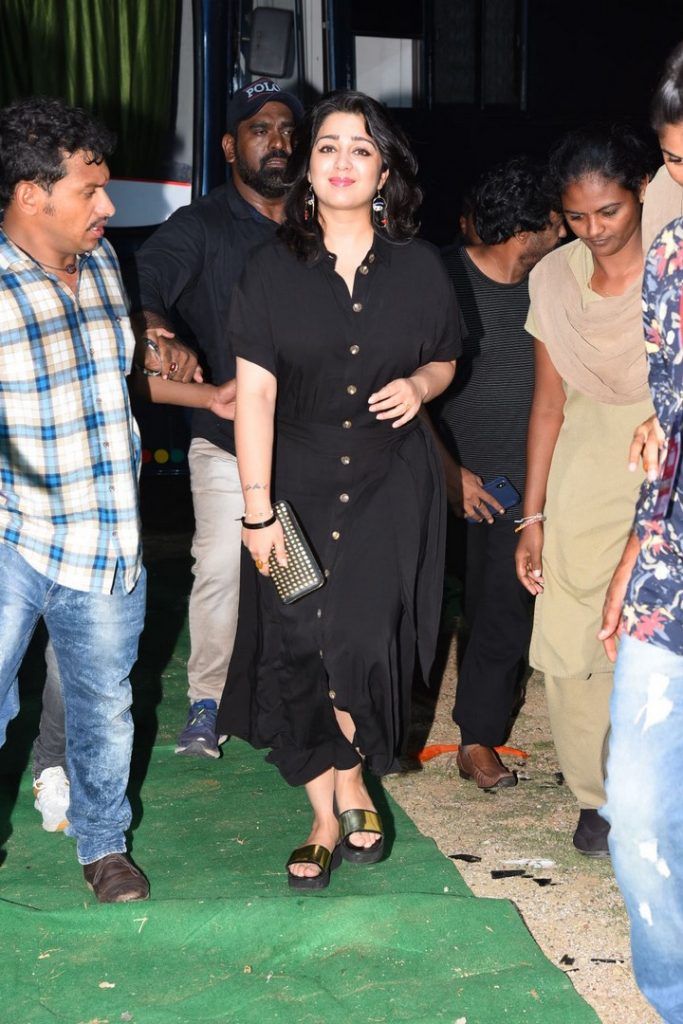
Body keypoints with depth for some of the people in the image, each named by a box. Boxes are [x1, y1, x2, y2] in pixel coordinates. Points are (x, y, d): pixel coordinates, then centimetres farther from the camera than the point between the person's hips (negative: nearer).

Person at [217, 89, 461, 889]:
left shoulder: (418, 268, 3)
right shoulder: (272, 270, -1)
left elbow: (446, 359, 17)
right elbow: (255, 392, -6)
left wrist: (419, 384, -8)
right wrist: (257, 509, -11)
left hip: (391, 489, 0)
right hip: (298, 484, 0)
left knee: (363, 640, -9)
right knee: (300, 649, 0)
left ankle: (346, 787, 16)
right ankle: (335, 810, 17)